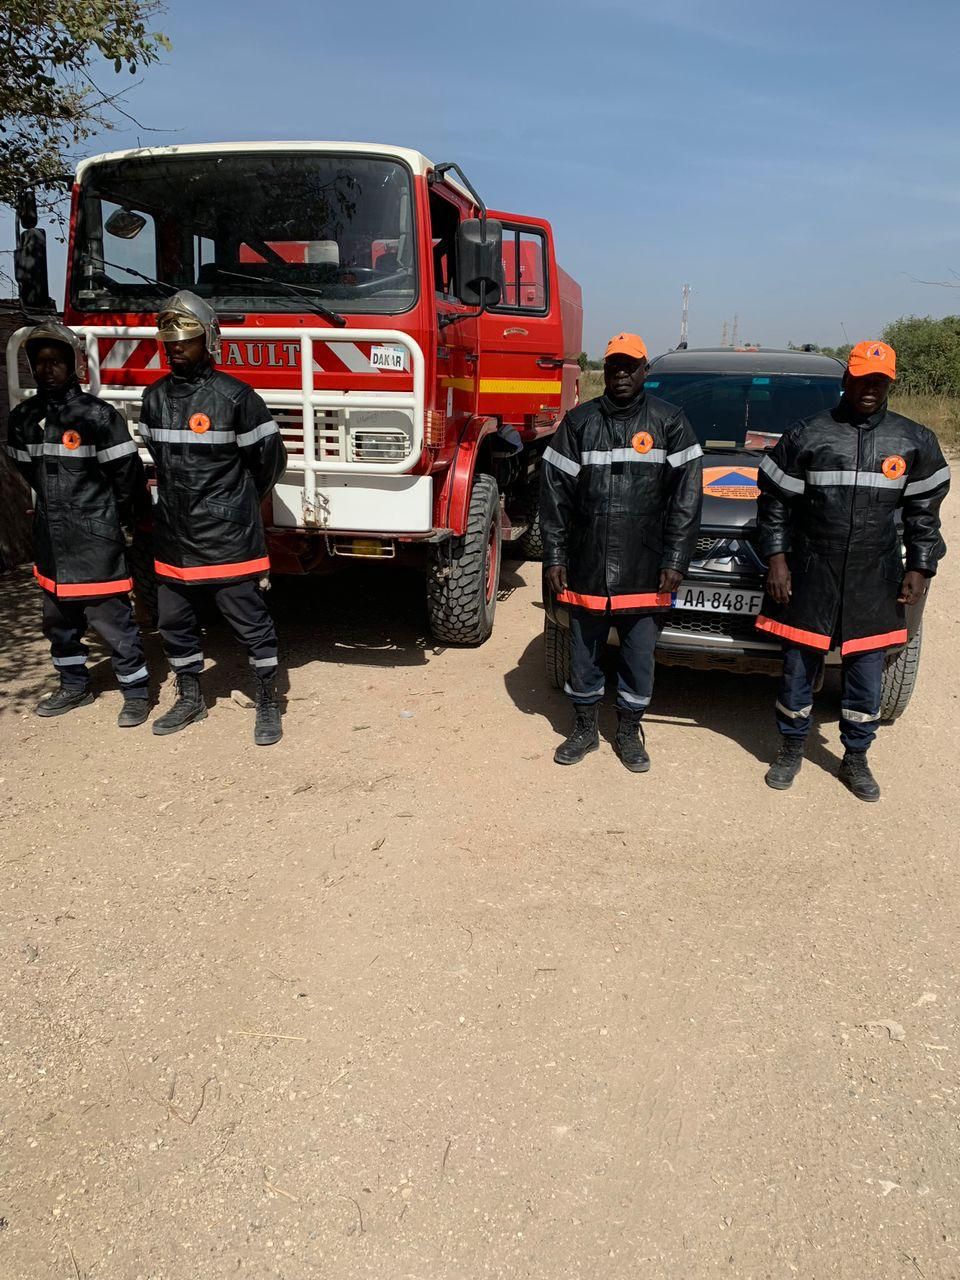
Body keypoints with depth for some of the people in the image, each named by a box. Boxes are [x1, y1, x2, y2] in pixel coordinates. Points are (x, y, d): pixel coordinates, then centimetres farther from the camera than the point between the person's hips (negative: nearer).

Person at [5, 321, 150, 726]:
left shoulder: (97, 415, -13)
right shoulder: (23, 418, 6)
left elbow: (127, 472, -9)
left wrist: (119, 520, 2)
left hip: (95, 540, -7)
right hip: (50, 539, 7)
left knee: (111, 619, -1)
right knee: (59, 620, 17)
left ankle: (136, 693, 11)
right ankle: (73, 687, 33)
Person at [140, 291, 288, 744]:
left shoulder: (235, 396, -11)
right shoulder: (154, 397, 7)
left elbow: (270, 457, -4)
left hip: (228, 538, -6)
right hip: (173, 537, 6)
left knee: (251, 622, 2)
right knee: (174, 622, 15)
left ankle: (268, 704, 16)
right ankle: (190, 698, 33)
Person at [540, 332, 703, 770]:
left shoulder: (669, 422, 2)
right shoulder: (579, 421, 5)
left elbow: (686, 494, -1)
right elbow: (555, 491, 4)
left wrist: (675, 559, -6)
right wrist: (555, 556, -1)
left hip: (644, 569, -1)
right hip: (587, 566, 1)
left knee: (639, 656, 9)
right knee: (584, 652, 12)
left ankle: (629, 733, 28)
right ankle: (584, 730, 29)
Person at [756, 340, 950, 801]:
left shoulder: (915, 441, 6)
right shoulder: (807, 435, 0)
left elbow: (924, 511, 10)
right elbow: (774, 502, 2)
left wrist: (920, 569, 5)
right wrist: (776, 558, -5)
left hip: (875, 583, 2)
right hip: (810, 577, -1)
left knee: (867, 674, 9)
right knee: (798, 667, 7)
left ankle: (856, 759, 26)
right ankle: (791, 750, 25)